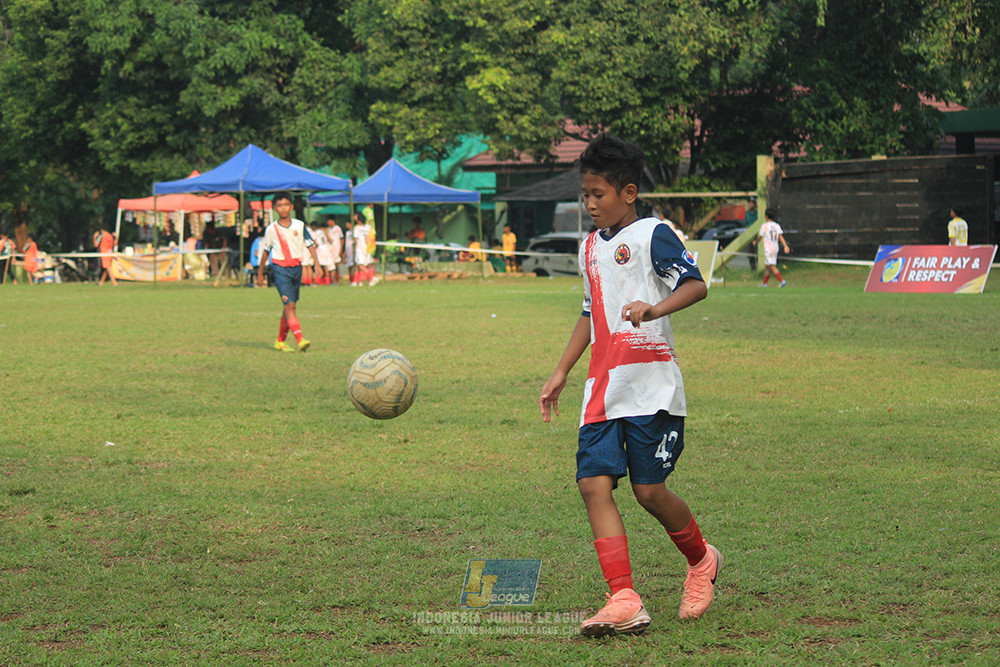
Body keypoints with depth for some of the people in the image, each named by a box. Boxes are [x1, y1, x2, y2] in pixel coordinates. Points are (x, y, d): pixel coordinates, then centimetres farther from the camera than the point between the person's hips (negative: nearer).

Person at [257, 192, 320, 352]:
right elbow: (266, 250, 12)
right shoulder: (271, 229, 1)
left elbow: (310, 244, 6)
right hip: (280, 268, -3)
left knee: (288, 307, 10)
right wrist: (260, 273, 17)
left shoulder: (299, 225, 4)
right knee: (289, 304, -16)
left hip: (296, 267, 3)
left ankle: (280, 341, 24)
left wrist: (316, 263, -8)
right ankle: (300, 340, -27)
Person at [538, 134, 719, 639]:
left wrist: (655, 309, -33)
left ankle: (701, 560, 25)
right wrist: (561, 373, 29)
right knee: (594, 481, -9)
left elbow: (696, 285, -15)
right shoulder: (590, 247, 19)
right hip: (602, 391, 7)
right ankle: (624, 601, -12)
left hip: (651, 388, -7)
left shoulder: (651, 235, -5)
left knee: (649, 489, -5)